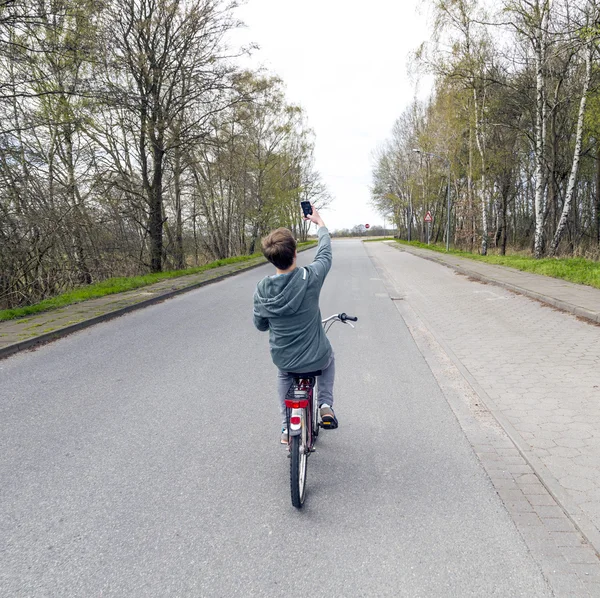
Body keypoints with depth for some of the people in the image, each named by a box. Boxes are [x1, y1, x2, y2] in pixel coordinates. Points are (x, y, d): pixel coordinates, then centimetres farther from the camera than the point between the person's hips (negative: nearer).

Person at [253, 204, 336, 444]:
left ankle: (286, 427, 34)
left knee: (283, 374, 38)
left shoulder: (262, 288, -15)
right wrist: (320, 222, 15)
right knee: (329, 358, 35)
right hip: (316, 358, -1)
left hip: (283, 359, 2)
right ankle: (326, 405, 23)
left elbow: (260, 325, 0)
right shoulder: (311, 277, -23)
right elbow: (325, 253, -1)